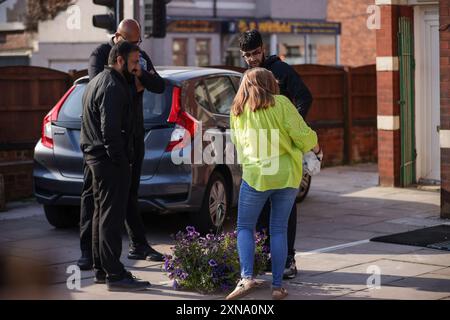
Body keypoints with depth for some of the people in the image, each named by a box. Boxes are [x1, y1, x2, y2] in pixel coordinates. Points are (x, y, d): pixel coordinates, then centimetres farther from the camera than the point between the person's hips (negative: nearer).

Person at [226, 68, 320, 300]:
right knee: (279, 230, 9)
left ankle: (247, 277, -8)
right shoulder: (280, 103, -2)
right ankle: (277, 286, 7)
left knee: (245, 227, 12)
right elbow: (302, 135, -7)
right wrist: (315, 146, 13)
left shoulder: (237, 111, 8)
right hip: (287, 175, 0)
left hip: (255, 175, 0)